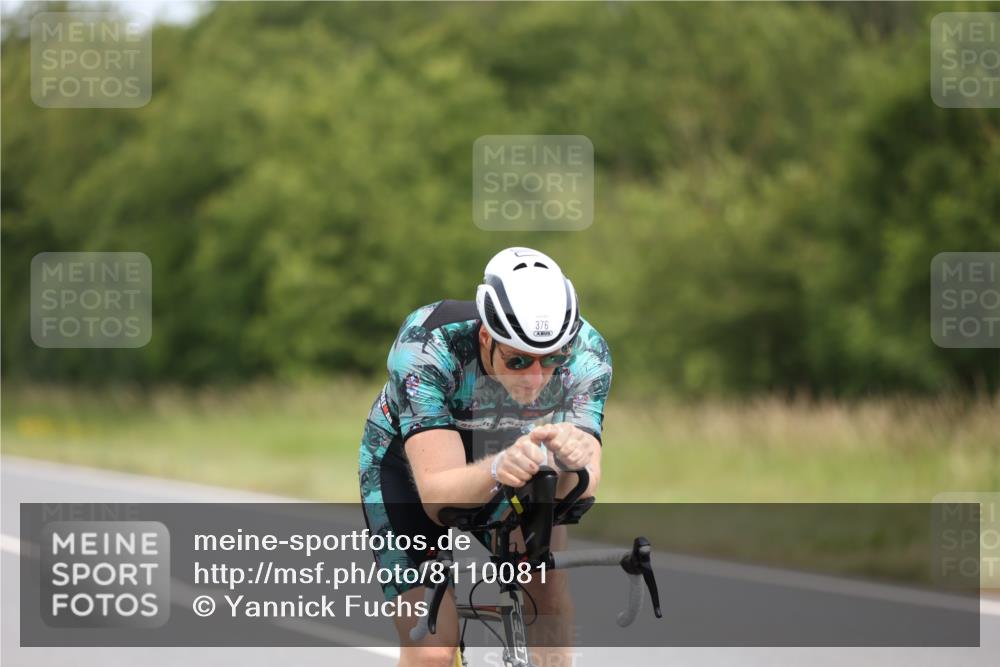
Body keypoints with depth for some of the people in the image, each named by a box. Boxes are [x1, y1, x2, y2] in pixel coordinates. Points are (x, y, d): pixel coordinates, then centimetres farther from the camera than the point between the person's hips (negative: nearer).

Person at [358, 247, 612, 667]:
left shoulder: (586, 353, -28)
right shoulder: (427, 347, -36)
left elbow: (577, 495, -33)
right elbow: (438, 495, -43)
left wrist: (576, 463, -56)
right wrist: (496, 470, -63)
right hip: (408, 466, -3)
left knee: (546, 583, -26)